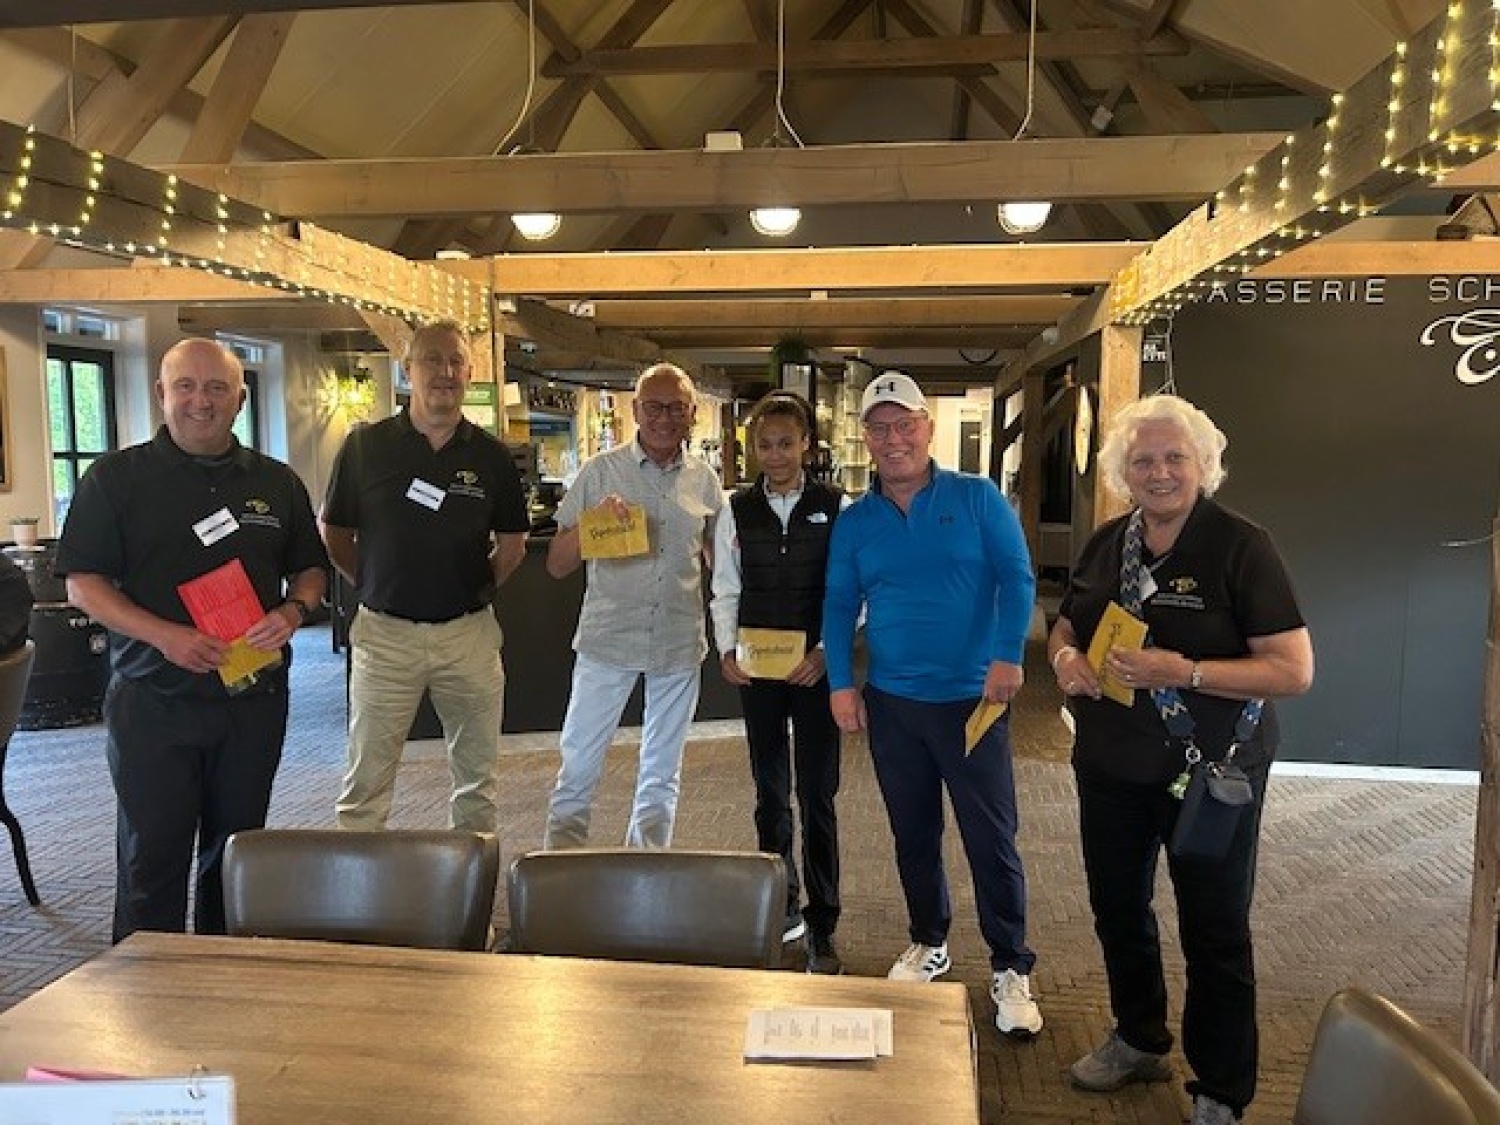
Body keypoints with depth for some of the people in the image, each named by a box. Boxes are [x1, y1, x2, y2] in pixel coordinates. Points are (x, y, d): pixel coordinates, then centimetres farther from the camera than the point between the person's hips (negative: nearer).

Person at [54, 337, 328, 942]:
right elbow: (82, 583, -4)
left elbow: (311, 569, 14)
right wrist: (165, 635, -19)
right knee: (152, 861, 4)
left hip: (255, 700, 3)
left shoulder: (278, 483, 8)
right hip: (153, 703, -3)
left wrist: (293, 611, -8)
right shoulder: (116, 477, 0)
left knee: (235, 856, 14)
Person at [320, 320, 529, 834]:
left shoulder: (490, 455, 4)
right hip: (384, 631, -1)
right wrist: (373, 585, 3)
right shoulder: (365, 445, 0)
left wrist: (476, 587, 5)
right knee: (365, 784, 4)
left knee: (477, 778, 13)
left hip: (469, 632, 2)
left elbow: (513, 543, 12)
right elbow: (333, 532, 8)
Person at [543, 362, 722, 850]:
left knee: (662, 779, 15)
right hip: (607, 640, -2)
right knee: (577, 772, 3)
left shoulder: (704, 479, 4)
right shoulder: (600, 471, -3)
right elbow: (556, 566, -3)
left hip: (680, 645, 3)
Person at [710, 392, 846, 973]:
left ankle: (821, 927, 16)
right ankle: (782, 907, 30)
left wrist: (824, 652, -13)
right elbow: (725, 592, 7)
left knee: (818, 798, 3)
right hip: (757, 670, 3)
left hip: (816, 669, -2)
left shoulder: (836, 507, -3)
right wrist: (727, 650, -6)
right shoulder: (736, 510, 4)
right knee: (770, 793, 14)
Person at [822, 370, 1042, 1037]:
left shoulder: (977, 499, -2)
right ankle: (928, 943, 35)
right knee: (913, 835, 16)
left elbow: (1017, 577, -6)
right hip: (891, 703, 3)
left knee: (992, 840, 1)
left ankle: (1011, 970, 17)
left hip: (972, 699, -3)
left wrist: (1007, 657, -18)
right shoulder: (854, 521, 6)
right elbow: (839, 605, 7)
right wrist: (840, 684, -2)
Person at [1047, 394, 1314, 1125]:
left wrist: (1183, 672, -30)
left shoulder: (1240, 546, -15)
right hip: (1111, 766, 6)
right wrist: (1065, 658, -10)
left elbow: (1294, 669, -19)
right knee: (1117, 907, 20)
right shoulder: (1106, 544, 2)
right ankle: (1139, 1041, 44)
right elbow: (1065, 627, 13)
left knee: (1214, 933, 8)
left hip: (1210, 773, -5)